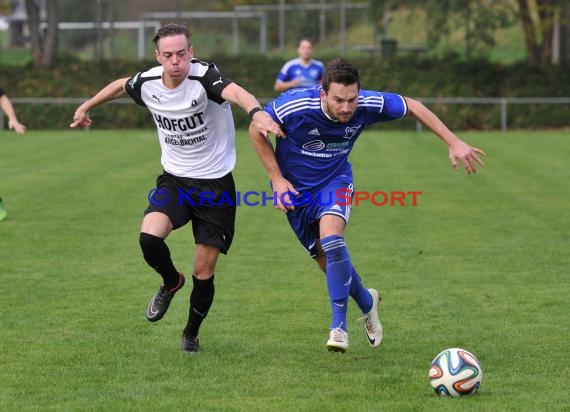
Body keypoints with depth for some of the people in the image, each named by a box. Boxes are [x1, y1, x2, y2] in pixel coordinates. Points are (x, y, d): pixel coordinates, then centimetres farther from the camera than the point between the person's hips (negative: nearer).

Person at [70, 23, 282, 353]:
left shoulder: (204, 76, -23)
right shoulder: (147, 83, -7)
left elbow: (234, 91, -45)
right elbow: (119, 86, 17)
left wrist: (257, 112, -67)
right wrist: (86, 107, 32)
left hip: (216, 183, -3)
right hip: (174, 180, 3)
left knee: (204, 272, 1)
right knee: (149, 236, -25)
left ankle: (192, 334, 29)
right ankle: (171, 282, 9)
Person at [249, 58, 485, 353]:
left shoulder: (368, 104, -24)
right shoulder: (294, 106, -31)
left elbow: (412, 107, -7)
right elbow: (256, 130, -12)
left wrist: (454, 143, -9)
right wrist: (277, 179, -15)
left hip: (335, 180, 0)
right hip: (295, 187, 0)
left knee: (330, 238, -29)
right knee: (327, 262, 3)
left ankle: (339, 325, -20)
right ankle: (366, 302, 35)